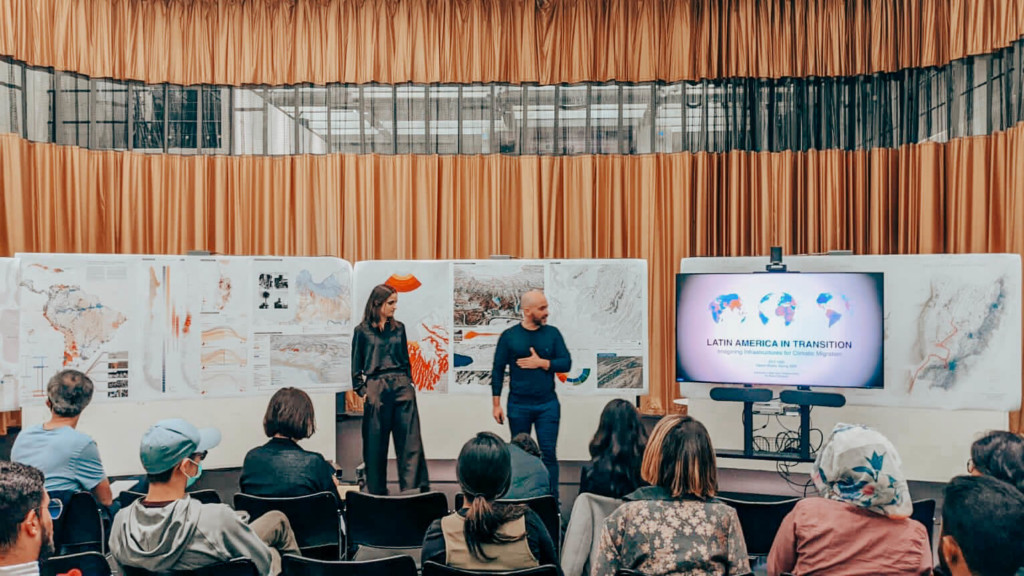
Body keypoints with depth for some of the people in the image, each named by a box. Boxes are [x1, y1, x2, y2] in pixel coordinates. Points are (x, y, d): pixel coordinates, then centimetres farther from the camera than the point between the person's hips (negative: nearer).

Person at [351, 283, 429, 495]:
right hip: (376, 388, -3)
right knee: (376, 444, 5)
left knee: (410, 440, -4)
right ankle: (377, 491, 17)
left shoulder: (398, 328, 12)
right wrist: (362, 390, -1)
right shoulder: (362, 331, 3)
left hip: (402, 386, 3)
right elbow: (356, 366, 6)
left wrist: (409, 382, 11)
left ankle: (412, 489, -2)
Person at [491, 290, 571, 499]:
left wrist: (541, 363, -12)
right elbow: (498, 371, 1)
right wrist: (496, 404, -1)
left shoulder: (552, 333, 4)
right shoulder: (509, 336, -2)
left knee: (548, 453, 0)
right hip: (518, 405, -1)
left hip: (547, 404, 1)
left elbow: (566, 363, 1)